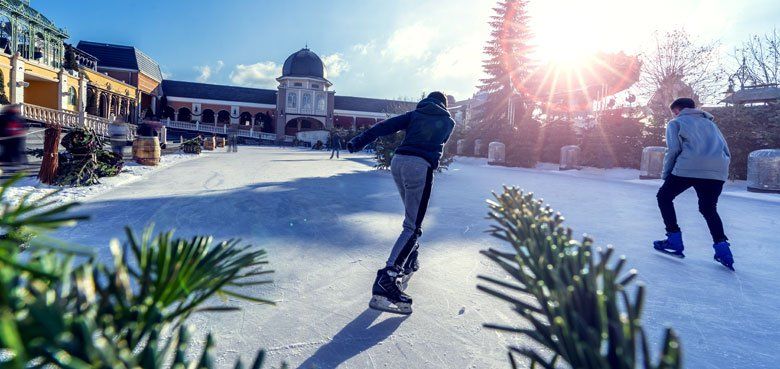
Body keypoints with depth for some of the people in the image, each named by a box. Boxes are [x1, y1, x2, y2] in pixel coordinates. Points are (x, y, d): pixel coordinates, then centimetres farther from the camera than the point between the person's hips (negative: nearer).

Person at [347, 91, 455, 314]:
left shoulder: (415, 114, 22)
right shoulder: (448, 122, 20)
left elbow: (385, 126, 9)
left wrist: (359, 141, 4)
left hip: (398, 161, 5)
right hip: (421, 166, -5)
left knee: (412, 214, 24)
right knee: (413, 226, -9)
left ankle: (409, 261, 30)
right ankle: (386, 280, -22)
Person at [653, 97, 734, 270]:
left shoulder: (675, 122, 15)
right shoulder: (710, 123, 31)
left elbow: (673, 149, -1)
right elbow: (727, 152, 23)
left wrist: (666, 174, 6)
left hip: (687, 168, -5)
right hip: (718, 171, 5)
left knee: (664, 197, 15)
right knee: (709, 209, 23)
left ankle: (674, 240, 7)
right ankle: (722, 246, 7)